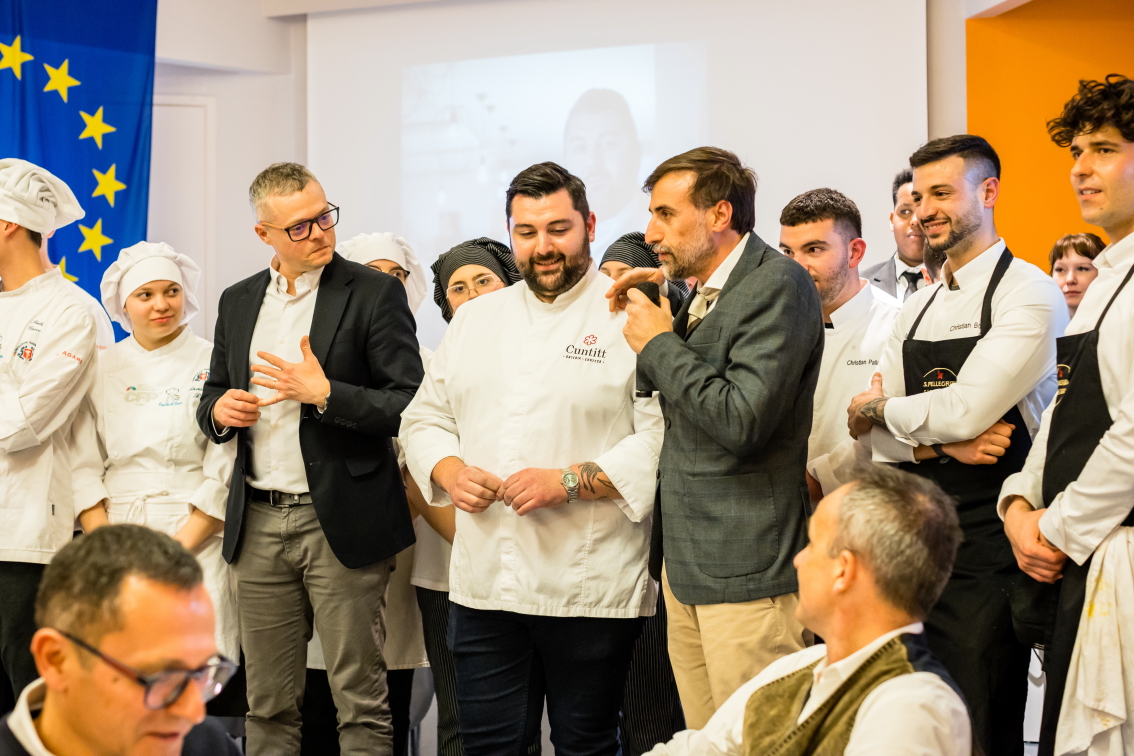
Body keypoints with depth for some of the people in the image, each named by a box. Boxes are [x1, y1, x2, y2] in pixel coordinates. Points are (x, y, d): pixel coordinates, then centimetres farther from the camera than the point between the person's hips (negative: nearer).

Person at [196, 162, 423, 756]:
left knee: (360, 703, 1)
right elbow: (212, 397, 22)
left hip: (343, 522, -5)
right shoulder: (238, 302, 12)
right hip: (258, 524, 5)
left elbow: (411, 406, -10)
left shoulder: (374, 293, -4)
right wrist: (219, 409, -1)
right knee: (268, 705, 11)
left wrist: (323, 393, -19)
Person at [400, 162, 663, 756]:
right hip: (484, 582, 5)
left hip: (591, 589, -4)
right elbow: (424, 417, 18)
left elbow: (663, 438, -13)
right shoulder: (475, 318, 15)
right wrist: (450, 471, -2)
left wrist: (568, 481, -19)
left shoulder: (629, 317, -4)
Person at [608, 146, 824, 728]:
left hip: (746, 571, -9)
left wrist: (660, 344, -12)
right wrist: (647, 326, 8)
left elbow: (741, 419, -23)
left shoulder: (778, 286, -14)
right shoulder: (702, 292, 15)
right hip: (686, 562, 9)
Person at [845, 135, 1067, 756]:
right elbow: (869, 430, 8)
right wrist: (939, 445, -12)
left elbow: (967, 410, -19)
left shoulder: (1028, 292, -8)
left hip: (989, 546, -7)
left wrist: (877, 409, -2)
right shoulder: (917, 309, 15)